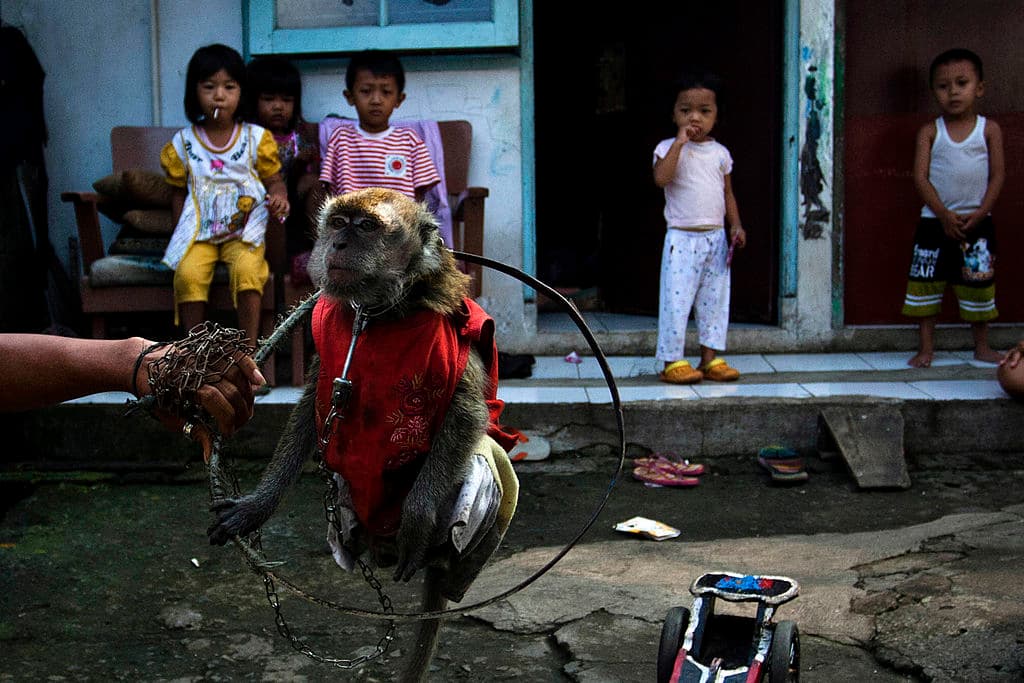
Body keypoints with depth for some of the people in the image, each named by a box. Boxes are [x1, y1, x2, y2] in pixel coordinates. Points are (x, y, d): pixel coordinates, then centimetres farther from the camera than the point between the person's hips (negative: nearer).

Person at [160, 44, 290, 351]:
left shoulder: (256, 138, 3)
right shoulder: (183, 143, 7)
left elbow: (273, 179, 9)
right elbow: (180, 191, 15)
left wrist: (278, 196, -13)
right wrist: (181, 231, 6)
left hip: (245, 229, -1)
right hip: (199, 232, 2)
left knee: (247, 269, -31)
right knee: (187, 273, -26)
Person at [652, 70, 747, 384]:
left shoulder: (720, 152, 10)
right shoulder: (669, 148, -4)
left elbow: (727, 193, 17)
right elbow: (661, 178, -23)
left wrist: (735, 225, 5)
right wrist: (680, 141, -22)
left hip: (715, 238, 5)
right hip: (682, 239, -5)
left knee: (715, 301, 9)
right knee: (676, 300, -5)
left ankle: (710, 359, 17)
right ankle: (673, 362, 2)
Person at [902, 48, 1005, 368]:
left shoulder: (989, 129, 1)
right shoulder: (930, 132, 0)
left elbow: (997, 175, -2)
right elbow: (920, 177, -6)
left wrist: (980, 214, -13)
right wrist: (944, 215, -16)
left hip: (977, 222, 0)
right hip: (934, 222, 0)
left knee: (979, 284, 7)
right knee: (925, 282, 1)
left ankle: (982, 346, 20)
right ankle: (925, 347, 11)